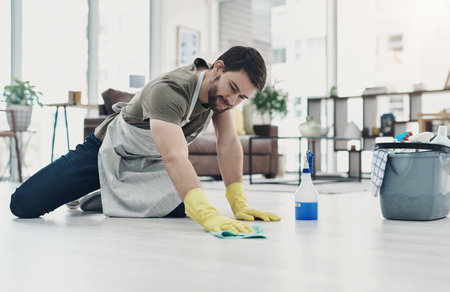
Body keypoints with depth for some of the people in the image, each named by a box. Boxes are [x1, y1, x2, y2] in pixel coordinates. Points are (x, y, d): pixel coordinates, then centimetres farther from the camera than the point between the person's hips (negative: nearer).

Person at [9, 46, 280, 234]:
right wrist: (209, 215, -63)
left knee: (183, 207, -19)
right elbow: (174, 157, -51)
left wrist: (240, 205, -22)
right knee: (24, 204, -15)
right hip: (110, 150, -6)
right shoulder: (168, 90, -38)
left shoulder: (221, 88, -14)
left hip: (151, 163, 7)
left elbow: (229, 144, -13)